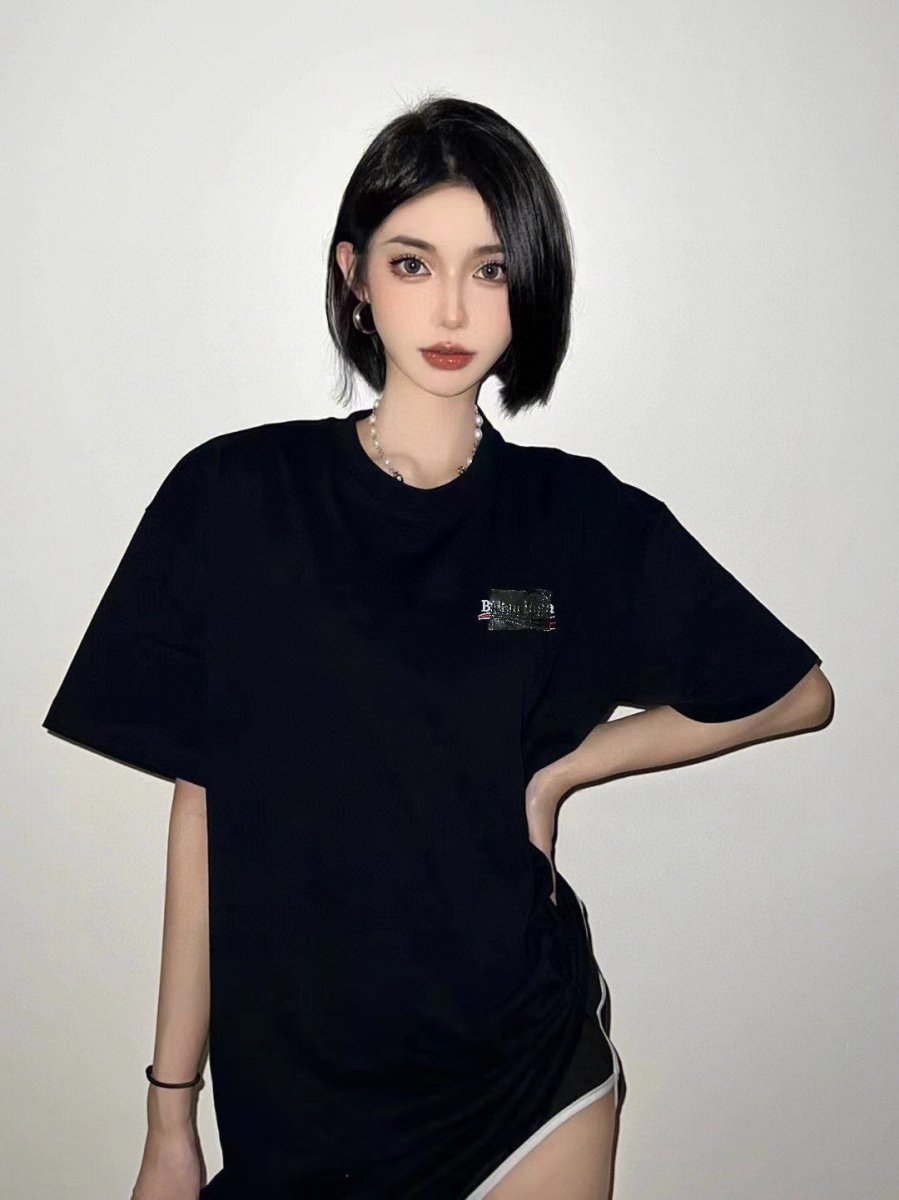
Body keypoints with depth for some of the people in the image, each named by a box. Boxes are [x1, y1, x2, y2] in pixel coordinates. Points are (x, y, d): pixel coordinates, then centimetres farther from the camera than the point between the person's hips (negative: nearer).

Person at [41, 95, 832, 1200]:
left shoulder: (585, 519, -5)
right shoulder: (233, 497, -7)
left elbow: (800, 694, 6)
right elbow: (202, 809, -4)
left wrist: (563, 766, -4)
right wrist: (170, 1111, -2)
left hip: (527, 1075, 1)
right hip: (287, 1085, 0)